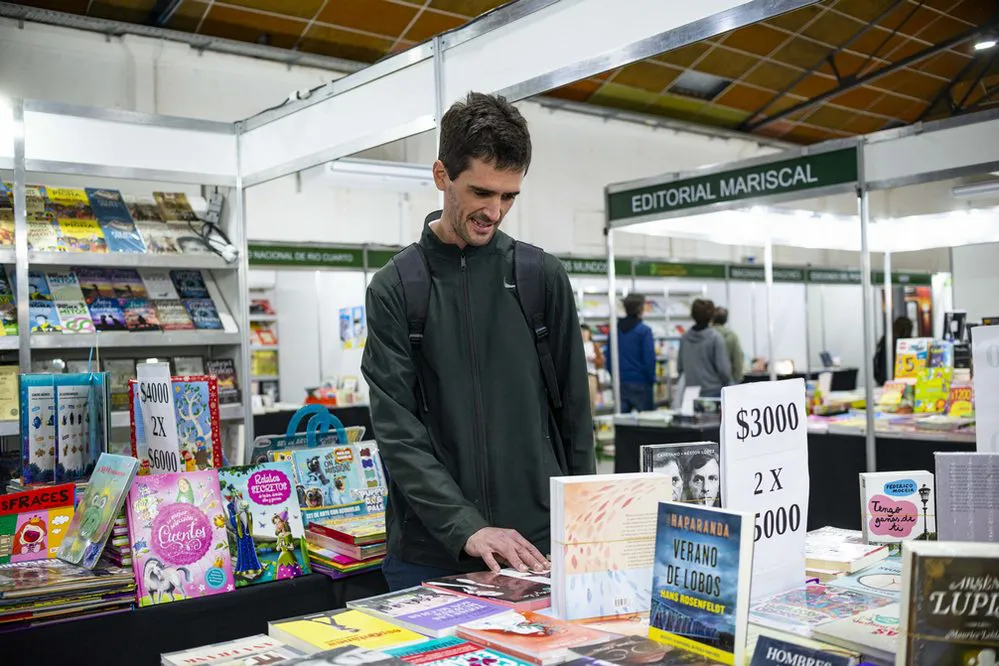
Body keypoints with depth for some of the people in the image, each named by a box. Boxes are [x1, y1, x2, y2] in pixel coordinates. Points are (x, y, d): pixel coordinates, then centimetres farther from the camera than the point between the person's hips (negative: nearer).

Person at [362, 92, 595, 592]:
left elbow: (574, 413, 5)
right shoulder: (393, 288, -2)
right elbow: (396, 428, -9)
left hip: (537, 547, 1)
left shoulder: (543, 278, 2)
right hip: (429, 554, -1)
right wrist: (465, 528, -19)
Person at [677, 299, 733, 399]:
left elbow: (679, 368, 8)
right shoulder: (715, 338, -11)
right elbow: (723, 368, -12)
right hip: (714, 391, -4)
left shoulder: (684, 338, 1)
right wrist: (729, 384, 5)